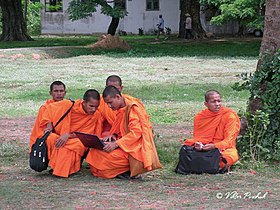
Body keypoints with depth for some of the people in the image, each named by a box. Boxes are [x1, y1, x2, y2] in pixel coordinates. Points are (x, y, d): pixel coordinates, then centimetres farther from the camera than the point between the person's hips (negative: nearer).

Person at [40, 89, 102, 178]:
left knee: (80, 144, -36)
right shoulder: (69, 105, -13)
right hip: (58, 137, 0)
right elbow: (50, 108, 5)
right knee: (51, 138, -34)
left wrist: (68, 135, -25)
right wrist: (49, 126, -8)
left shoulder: (96, 115, -11)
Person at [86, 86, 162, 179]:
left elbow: (136, 133, -23)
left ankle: (127, 171, -8)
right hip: (127, 146, 9)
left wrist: (116, 144, -26)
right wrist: (113, 135, -1)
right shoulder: (121, 110, 12)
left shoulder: (132, 108, -16)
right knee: (96, 151, -2)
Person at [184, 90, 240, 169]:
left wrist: (214, 146, -29)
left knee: (231, 156, -38)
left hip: (223, 148, -2)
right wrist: (197, 144, -18)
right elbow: (197, 137, 8)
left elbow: (229, 140, -10)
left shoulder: (229, 115, -5)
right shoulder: (199, 117, 5)